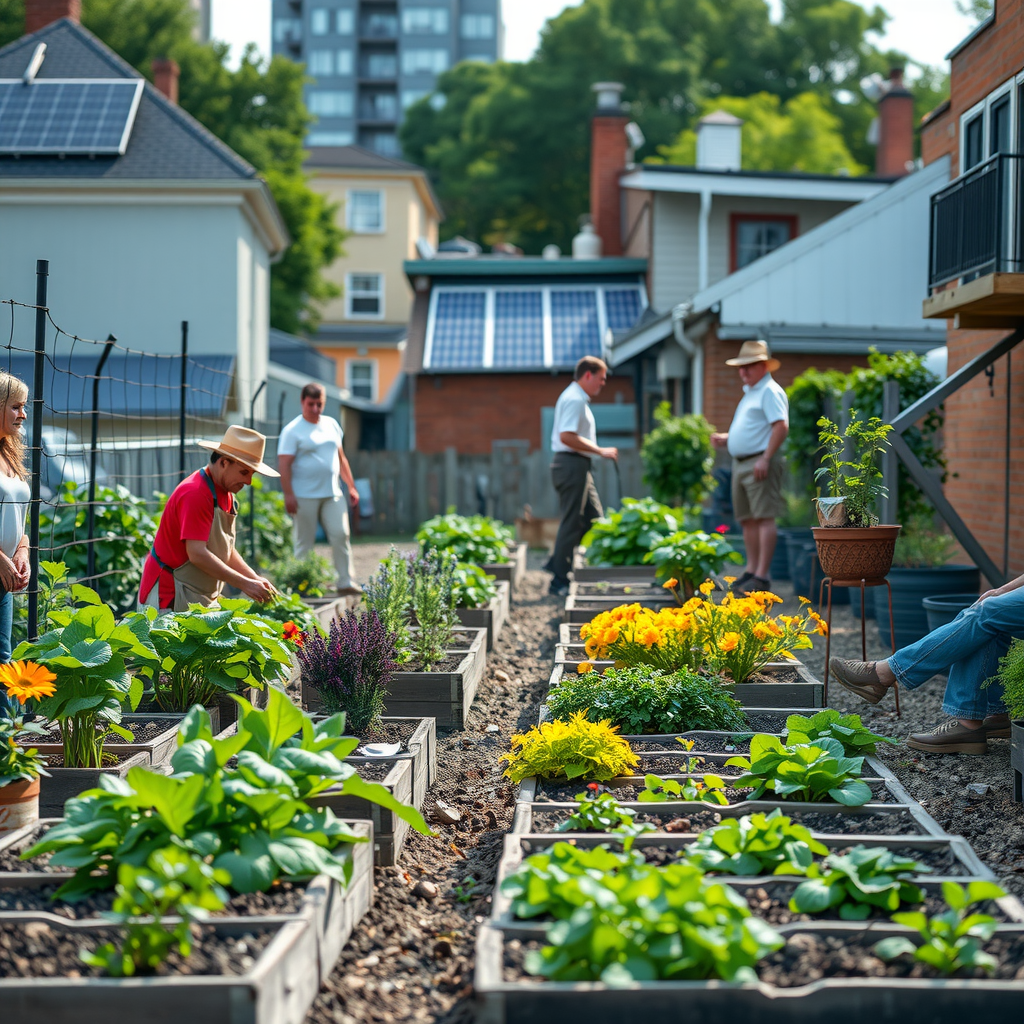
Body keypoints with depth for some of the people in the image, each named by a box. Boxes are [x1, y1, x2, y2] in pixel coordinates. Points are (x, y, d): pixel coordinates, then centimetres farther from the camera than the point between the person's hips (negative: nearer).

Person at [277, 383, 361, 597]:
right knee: (304, 542, -1)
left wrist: (351, 487, 18)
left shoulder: (332, 424, 14)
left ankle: (346, 582, 2)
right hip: (305, 497, -5)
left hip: (332, 494, 5)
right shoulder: (293, 431, -5)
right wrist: (288, 495, -18)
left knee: (341, 535, -3)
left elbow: (341, 458, 21)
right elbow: (284, 464, -10)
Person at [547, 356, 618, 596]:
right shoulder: (574, 399, -15)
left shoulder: (577, 398, 19)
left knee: (593, 518, 13)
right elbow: (567, 436, -25)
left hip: (577, 467, 11)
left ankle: (557, 562, 17)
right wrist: (600, 451, -21)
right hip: (571, 465, -11)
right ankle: (559, 581, -1)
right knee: (572, 523, -6)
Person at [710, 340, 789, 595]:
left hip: (760, 462, -10)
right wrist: (725, 439, 14)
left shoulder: (770, 391, -8)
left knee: (764, 518, -11)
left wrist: (765, 459, -24)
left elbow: (781, 426, -19)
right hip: (740, 463, 10)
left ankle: (762, 575, -14)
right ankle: (751, 570, 17)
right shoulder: (749, 393, 22)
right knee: (748, 520, 11)